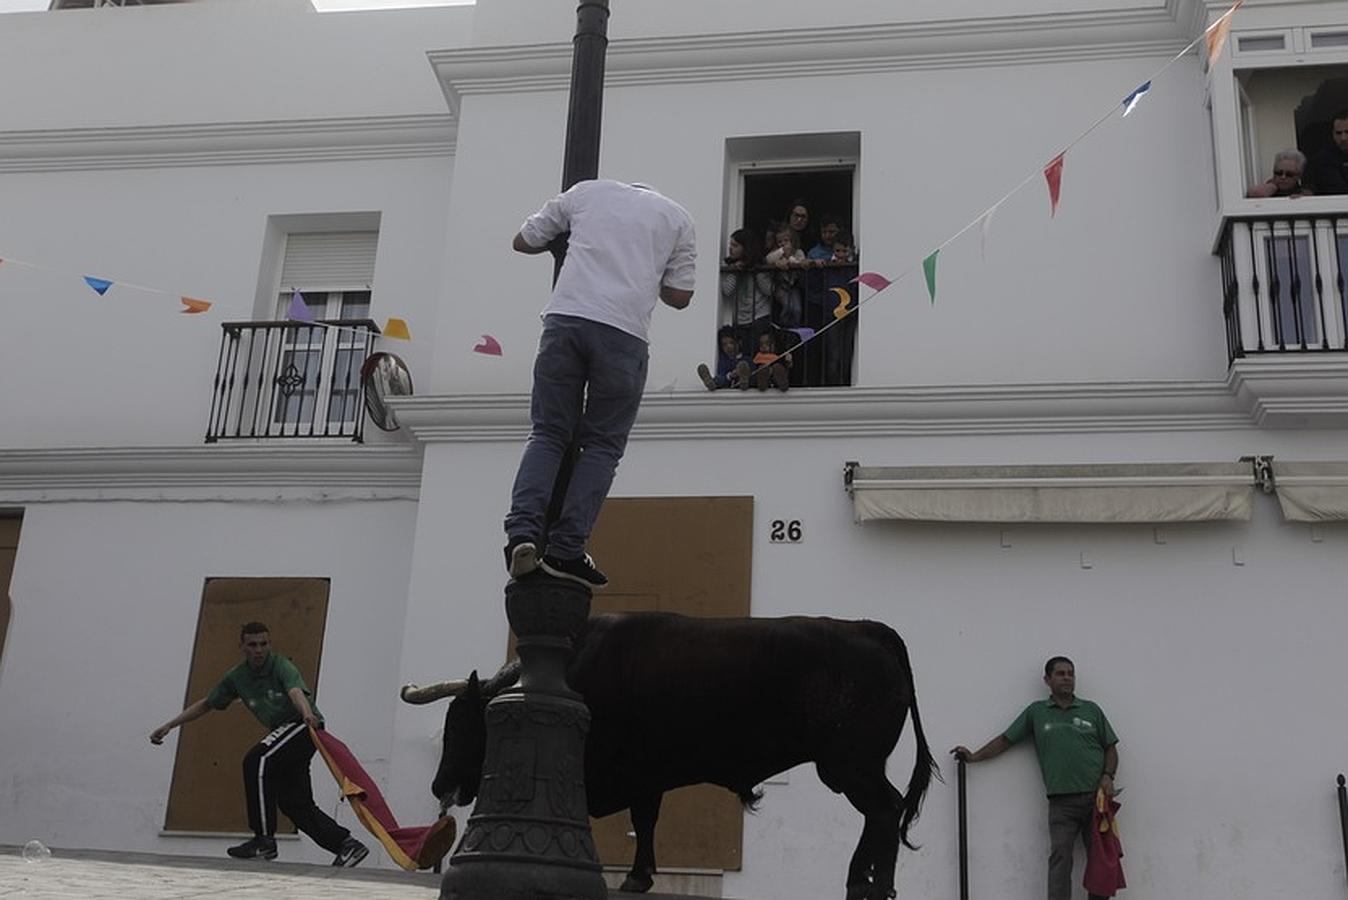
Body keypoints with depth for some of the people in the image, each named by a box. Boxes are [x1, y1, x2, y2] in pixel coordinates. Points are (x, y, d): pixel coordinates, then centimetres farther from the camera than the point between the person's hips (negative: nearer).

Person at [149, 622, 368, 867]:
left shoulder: (281, 666, -15)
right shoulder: (237, 677, 4)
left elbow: (296, 692, -36)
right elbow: (206, 704, 16)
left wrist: (308, 714, -57)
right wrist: (169, 726, 12)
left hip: (305, 726, -8)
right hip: (283, 731, 8)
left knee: (256, 761, -26)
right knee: (292, 802, 1)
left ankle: (264, 840, -22)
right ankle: (347, 845, 9)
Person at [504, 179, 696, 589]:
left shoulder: (587, 191, 23)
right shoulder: (677, 217, 21)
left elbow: (523, 241, 26)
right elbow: (679, 295, 18)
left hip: (564, 318, 2)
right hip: (623, 332, -1)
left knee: (548, 433, 9)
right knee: (603, 445, 7)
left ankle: (523, 531, -10)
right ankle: (565, 549, -3)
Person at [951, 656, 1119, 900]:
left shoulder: (1091, 710, 13)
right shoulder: (1036, 712, 10)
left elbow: (1110, 749, 14)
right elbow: (1006, 739, 11)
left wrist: (1107, 776, -3)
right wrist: (974, 757, 5)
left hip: (1097, 797, 2)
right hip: (1061, 801, -1)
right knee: (1060, 857, -9)